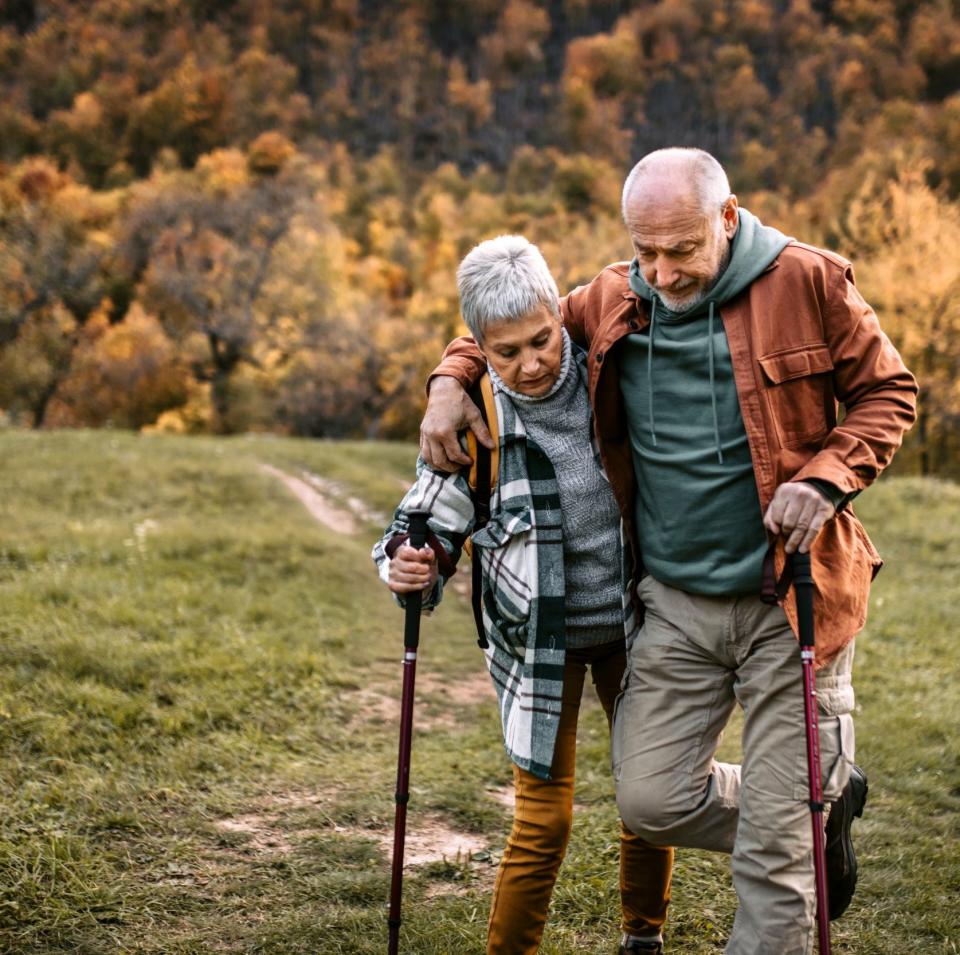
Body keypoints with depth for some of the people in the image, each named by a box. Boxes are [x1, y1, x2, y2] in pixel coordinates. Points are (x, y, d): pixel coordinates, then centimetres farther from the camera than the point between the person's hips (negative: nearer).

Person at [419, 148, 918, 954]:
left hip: (789, 598, -4)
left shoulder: (807, 283, -8)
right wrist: (451, 380, -2)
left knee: (776, 834, -2)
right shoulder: (611, 303, 2)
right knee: (651, 800, 4)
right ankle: (821, 802, 29)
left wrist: (824, 480, -16)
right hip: (676, 602, 4)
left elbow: (888, 393, 0)